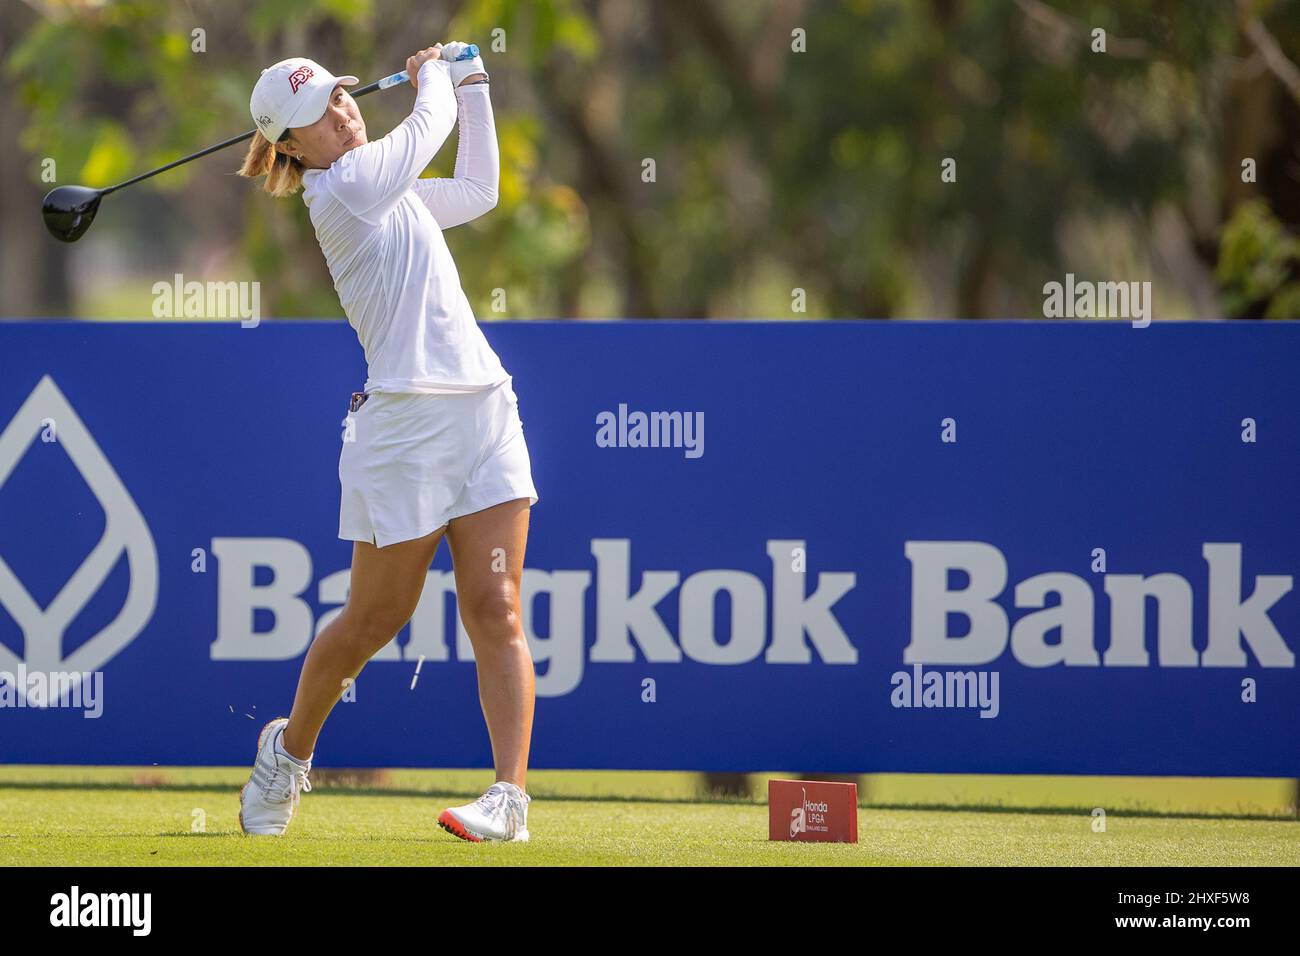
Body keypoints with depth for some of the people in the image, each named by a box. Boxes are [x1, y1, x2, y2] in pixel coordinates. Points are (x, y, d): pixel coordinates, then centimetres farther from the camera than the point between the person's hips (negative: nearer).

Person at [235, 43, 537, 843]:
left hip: (484, 409, 7)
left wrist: (471, 81, 29)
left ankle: (511, 795, -14)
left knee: (495, 607, -7)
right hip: (406, 421, -7)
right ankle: (290, 747, 31)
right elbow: (430, 124, -2)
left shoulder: (387, 191, 18)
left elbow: (478, 188, 32)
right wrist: (435, 78, 18)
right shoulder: (348, 185, -8)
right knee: (377, 619, 5)